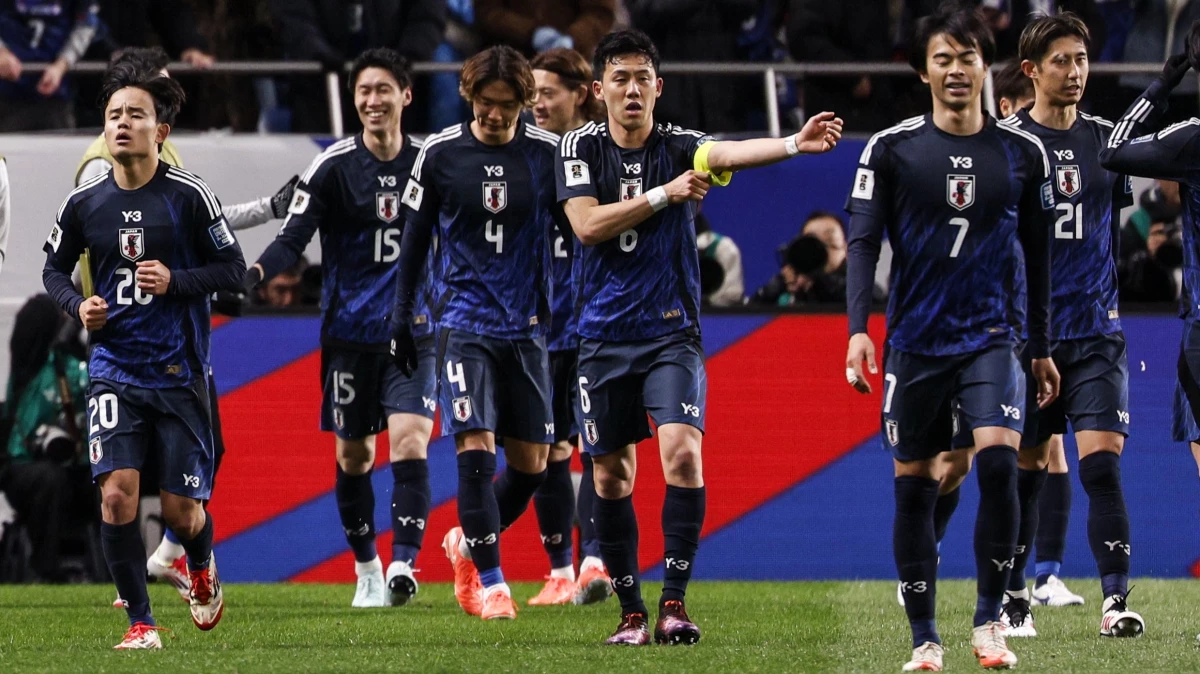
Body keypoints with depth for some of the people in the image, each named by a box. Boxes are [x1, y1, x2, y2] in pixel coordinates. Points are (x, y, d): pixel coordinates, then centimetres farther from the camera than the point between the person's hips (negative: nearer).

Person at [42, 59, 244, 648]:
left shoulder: (189, 196, -6)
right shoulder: (84, 203, 2)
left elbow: (233, 269, -1)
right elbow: (54, 269, 16)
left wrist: (174, 280, -17)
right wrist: (78, 305, -4)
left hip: (180, 372, -2)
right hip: (114, 370, 2)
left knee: (181, 511, 2)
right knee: (117, 492, -16)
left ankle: (201, 567, 39)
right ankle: (140, 623, -5)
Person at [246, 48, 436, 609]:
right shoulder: (334, 167, -6)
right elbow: (293, 238, -13)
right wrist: (254, 273, -30)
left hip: (412, 332, 0)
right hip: (349, 331, 0)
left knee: (410, 444, -16)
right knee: (354, 455, 9)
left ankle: (404, 565, -21)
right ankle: (366, 568, 25)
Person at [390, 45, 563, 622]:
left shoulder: (547, 152, -1)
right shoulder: (439, 153, -3)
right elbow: (415, 236, 6)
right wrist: (401, 314, 5)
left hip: (527, 326, 2)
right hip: (463, 320, -2)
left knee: (531, 464, 5)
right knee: (475, 447, -16)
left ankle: (467, 544, 31)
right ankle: (491, 583, -10)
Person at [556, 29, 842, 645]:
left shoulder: (680, 147, -3)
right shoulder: (581, 147, 1)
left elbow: (731, 153, -24)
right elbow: (587, 224, -12)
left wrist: (794, 143, -44)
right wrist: (664, 194, -16)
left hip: (671, 333, -2)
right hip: (604, 334, 2)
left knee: (682, 451, -20)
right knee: (611, 473, 6)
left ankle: (674, 601, -15)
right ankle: (631, 611, 18)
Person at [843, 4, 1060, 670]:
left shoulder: (1023, 153, 5)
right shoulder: (891, 150, -1)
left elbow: (1037, 253, 14)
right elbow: (862, 241, -4)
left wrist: (1041, 346, 16)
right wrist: (858, 329, -16)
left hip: (991, 337, 0)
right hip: (916, 340, 0)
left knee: (998, 460, -19)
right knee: (913, 485, 2)